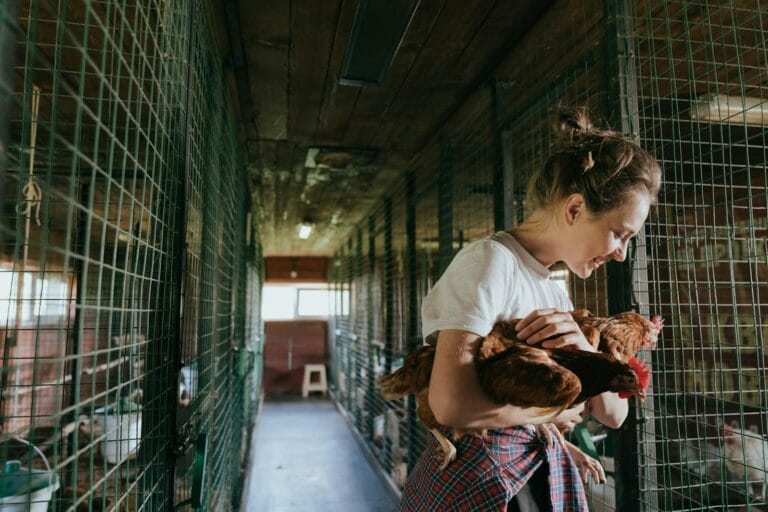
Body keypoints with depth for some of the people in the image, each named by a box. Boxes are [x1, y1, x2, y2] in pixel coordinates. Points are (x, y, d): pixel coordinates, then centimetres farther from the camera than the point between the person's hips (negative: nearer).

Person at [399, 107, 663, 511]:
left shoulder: (556, 294, 7)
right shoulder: (491, 260, -18)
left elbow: (614, 414, 6)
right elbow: (452, 403, -30)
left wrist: (587, 353, -15)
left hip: (547, 475, 8)